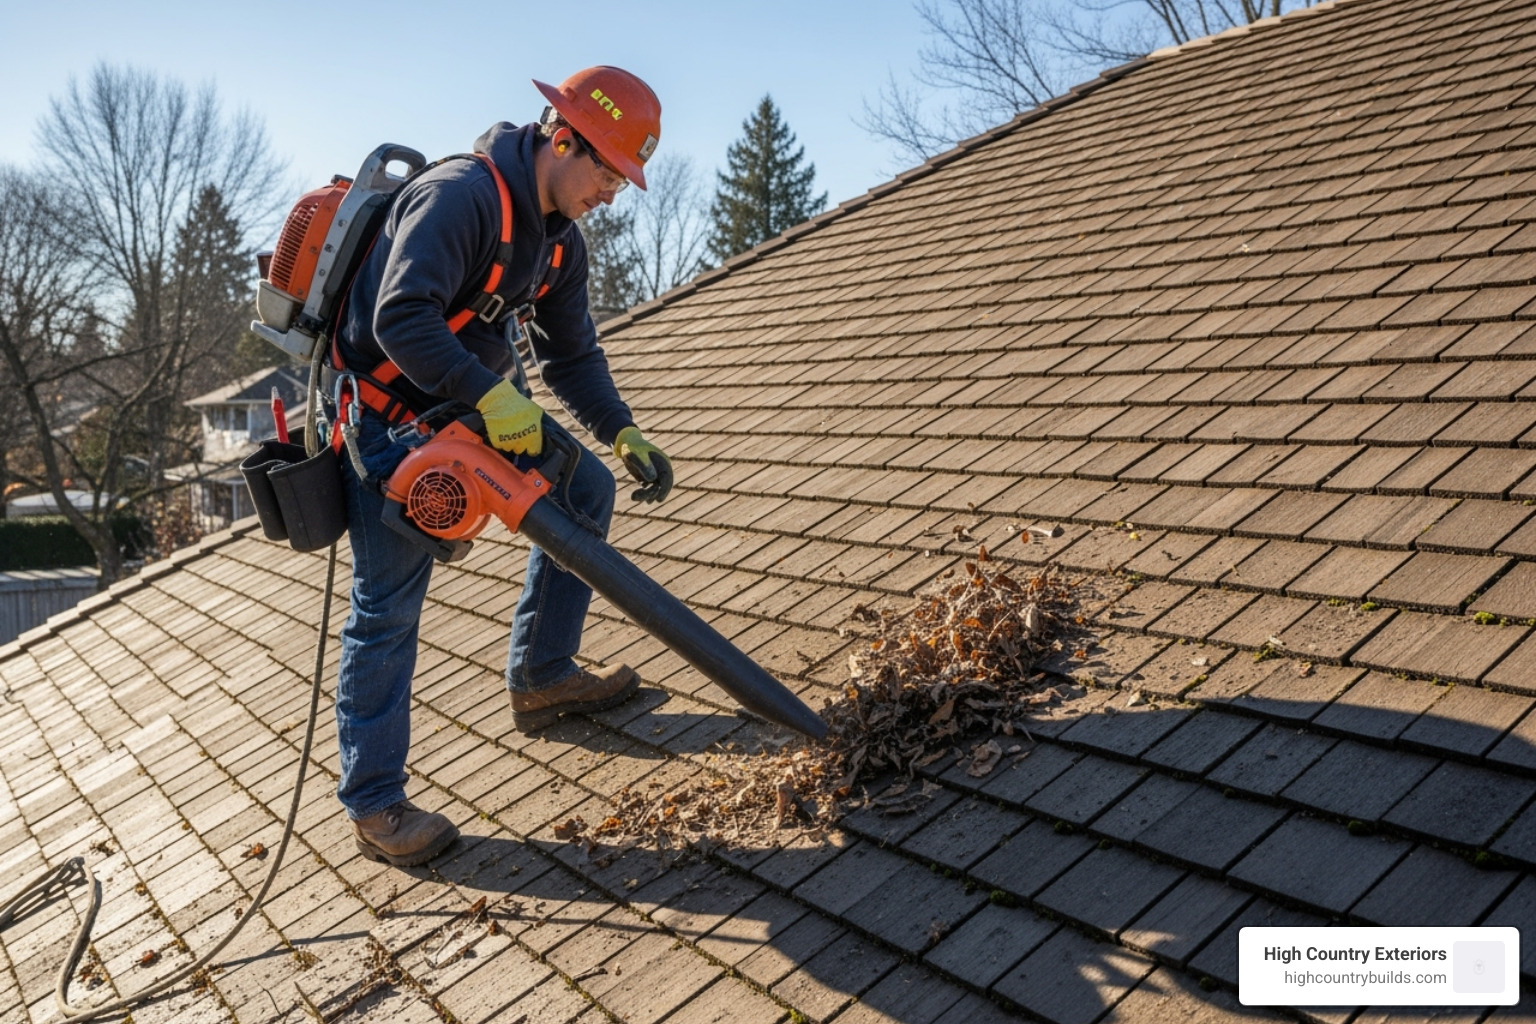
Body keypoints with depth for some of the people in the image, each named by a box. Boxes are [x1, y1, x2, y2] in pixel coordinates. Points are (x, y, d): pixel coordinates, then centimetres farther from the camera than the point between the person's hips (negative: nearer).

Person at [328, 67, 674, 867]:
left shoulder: (560, 241, 4)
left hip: (473, 403, 9)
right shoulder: (460, 196, -25)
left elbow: (572, 355, 10)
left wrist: (624, 436, -1)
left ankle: (541, 677, 17)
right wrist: (493, 397, -39)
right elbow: (400, 320, -36)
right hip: (385, 415, -9)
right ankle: (373, 805, 6)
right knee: (388, 606, -6)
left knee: (585, 489, 6)